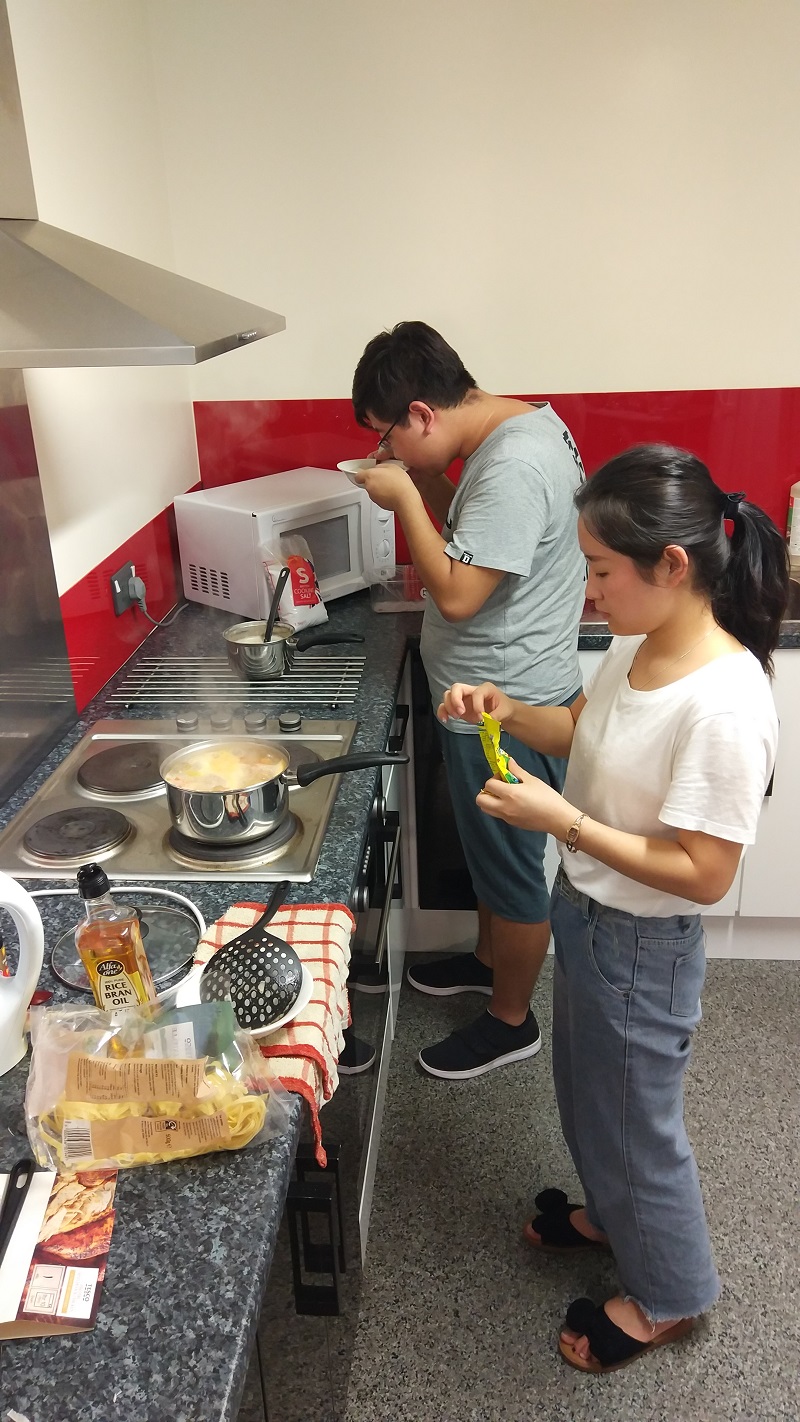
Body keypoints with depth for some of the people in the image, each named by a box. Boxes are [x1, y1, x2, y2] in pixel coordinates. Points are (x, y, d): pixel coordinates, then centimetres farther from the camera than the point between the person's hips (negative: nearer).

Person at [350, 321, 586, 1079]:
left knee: (509, 866, 9)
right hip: (496, 696, 10)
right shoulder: (523, 422, 4)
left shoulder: (512, 467, -28)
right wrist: (427, 484, -1)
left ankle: (510, 1020, 29)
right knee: (489, 847, 26)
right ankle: (489, 958, 49)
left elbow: (457, 594, -30)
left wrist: (405, 497, -20)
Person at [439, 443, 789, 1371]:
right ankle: (615, 1213, 58)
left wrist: (564, 822, -29)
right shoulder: (636, 643, -6)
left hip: (640, 944, -8)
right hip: (584, 911, 8)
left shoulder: (723, 705, -32)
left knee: (635, 1117, 16)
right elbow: (584, 728, 11)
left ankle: (668, 1295, 45)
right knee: (589, 1090, 29)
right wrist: (506, 711, -7)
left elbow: (703, 874, -27)